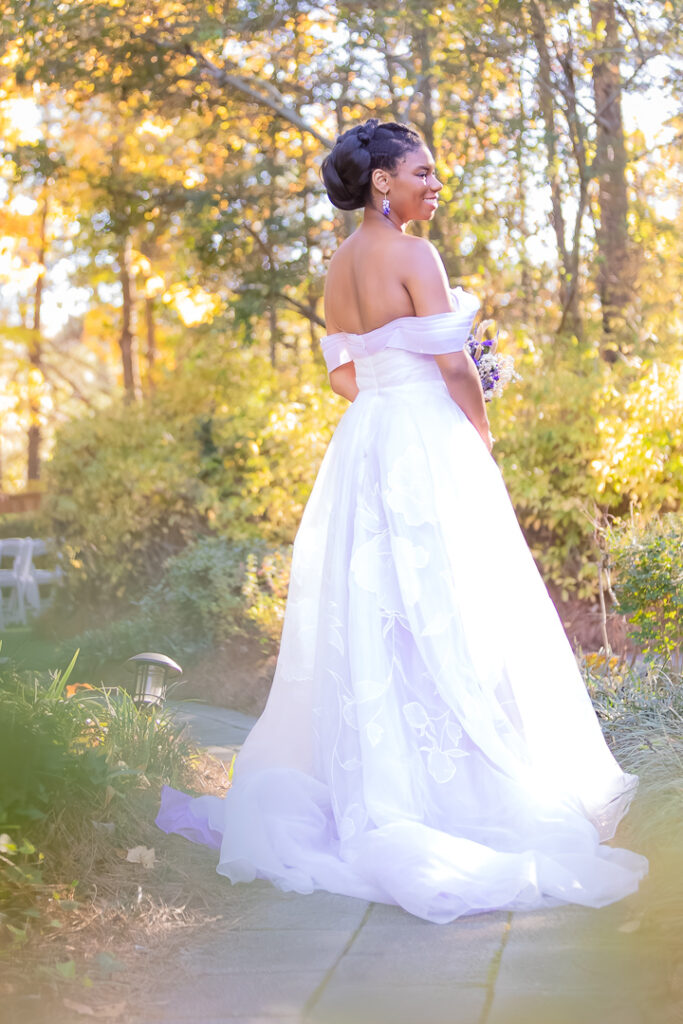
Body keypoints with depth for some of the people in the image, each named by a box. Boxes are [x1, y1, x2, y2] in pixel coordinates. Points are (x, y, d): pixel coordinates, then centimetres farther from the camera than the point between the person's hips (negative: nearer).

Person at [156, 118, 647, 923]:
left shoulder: (339, 265, 12)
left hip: (362, 443, 8)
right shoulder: (411, 255, -11)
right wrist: (481, 436, 0)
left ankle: (354, 788, 18)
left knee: (365, 610, 11)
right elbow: (454, 364, -12)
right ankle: (460, 788, -2)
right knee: (446, 611, -4)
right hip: (428, 444, -8)